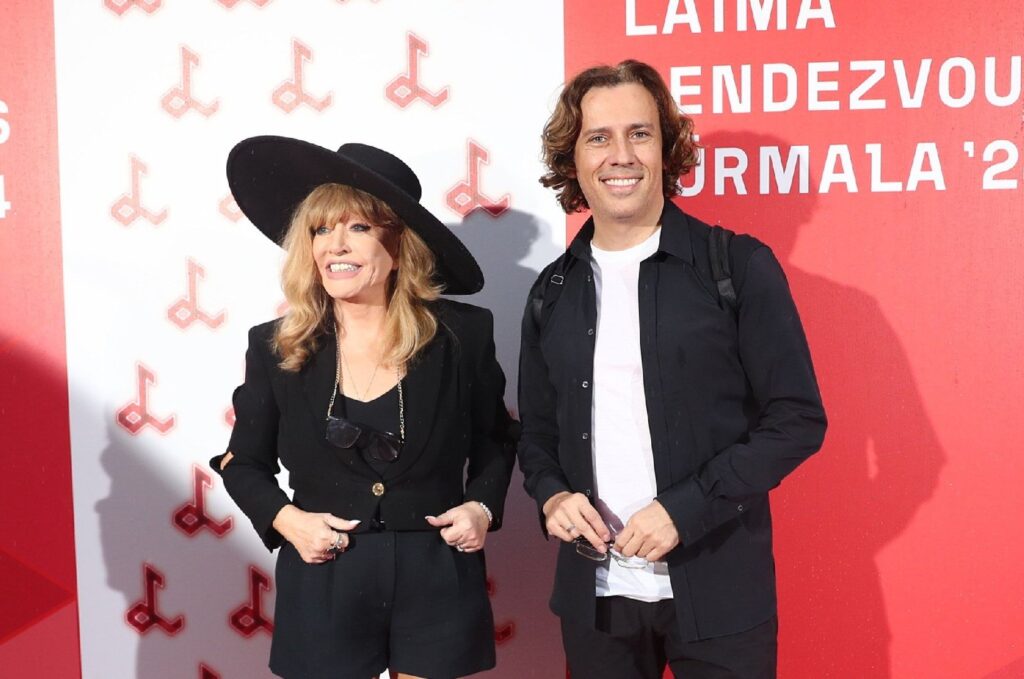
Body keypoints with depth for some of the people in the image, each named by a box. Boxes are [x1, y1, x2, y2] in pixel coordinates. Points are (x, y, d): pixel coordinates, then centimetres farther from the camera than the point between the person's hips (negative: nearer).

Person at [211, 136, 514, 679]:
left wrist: (483, 505, -7)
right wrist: (285, 519, -8)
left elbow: (493, 442, 10)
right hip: (323, 585, 1)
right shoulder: (276, 348, -3)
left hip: (437, 580, 0)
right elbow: (244, 463, 8)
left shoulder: (462, 334, -4)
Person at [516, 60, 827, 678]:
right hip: (595, 592, 4)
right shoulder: (553, 292, 7)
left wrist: (684, 509, -16)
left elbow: (797, 419, -8)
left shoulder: (739, 267, -6)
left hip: (717, 595, -3)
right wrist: (553, 496, -6)